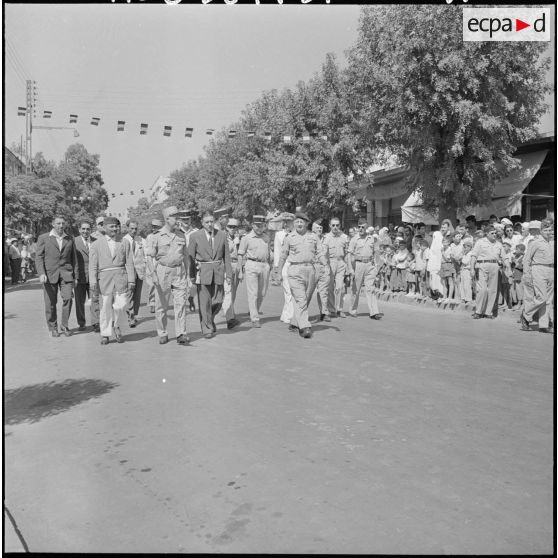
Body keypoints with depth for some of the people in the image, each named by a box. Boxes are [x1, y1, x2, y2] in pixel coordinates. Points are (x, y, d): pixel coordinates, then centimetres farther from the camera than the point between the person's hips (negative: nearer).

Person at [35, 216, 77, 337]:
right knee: (51, 303, 2)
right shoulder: (43, 238, 4)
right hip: (49, 274, -1)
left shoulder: (70, 239, 11)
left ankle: (64, 325, 4)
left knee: (68, 298, -11)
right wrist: (41, 273, -12)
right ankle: (53, 328, 17)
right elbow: (39, 257, 1)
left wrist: (73, 274, 11)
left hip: (66, 273, 1)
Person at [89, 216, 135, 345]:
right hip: (104, 278, 0)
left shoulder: (124, 243, 9)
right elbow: (93, 265, 4)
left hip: (121, 278, 1)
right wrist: (93, 282, -5)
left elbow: (129, 263, 7)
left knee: (120, 306, -8)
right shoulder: (96, 244, 7)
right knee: (105, 308, 2)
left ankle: (116, 326, 21)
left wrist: (131, 281, 0)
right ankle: (105, 335, 15)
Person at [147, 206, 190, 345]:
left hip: (179, 272, 2)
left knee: (180, 303, -5)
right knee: (161, 305, 5)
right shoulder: (157, 236, -2)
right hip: (163, 272, -2)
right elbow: (151, 257, -3)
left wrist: (187, 273, 15)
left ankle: (181, 334, -3)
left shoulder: (181, 235, 9)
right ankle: (162, 334, 17)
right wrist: (153, 274, -12)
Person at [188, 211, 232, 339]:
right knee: (204, 302, -2)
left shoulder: (222, 235, 6)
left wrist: (228, 273, 2)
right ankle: (207, 329, 9)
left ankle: (209, 319, 32)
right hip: (202, 271, -2)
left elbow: (226, 255, 7)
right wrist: (192, 275, -6)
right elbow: (190, 257, 0)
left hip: (218, 271, 2)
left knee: (218, 301, 3)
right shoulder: (195, 236, -1)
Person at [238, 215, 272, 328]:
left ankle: (254, 312, 32)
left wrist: (269, 267, 17)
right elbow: (240, 255, -1)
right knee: (253, 293, -6)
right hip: (251, 265, -4)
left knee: (262, 293, 9)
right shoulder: (246, 238, -3)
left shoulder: (267, 237, 11)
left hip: (264, 265, 5)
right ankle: (254, 319, -3)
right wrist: (241, 271, -3)